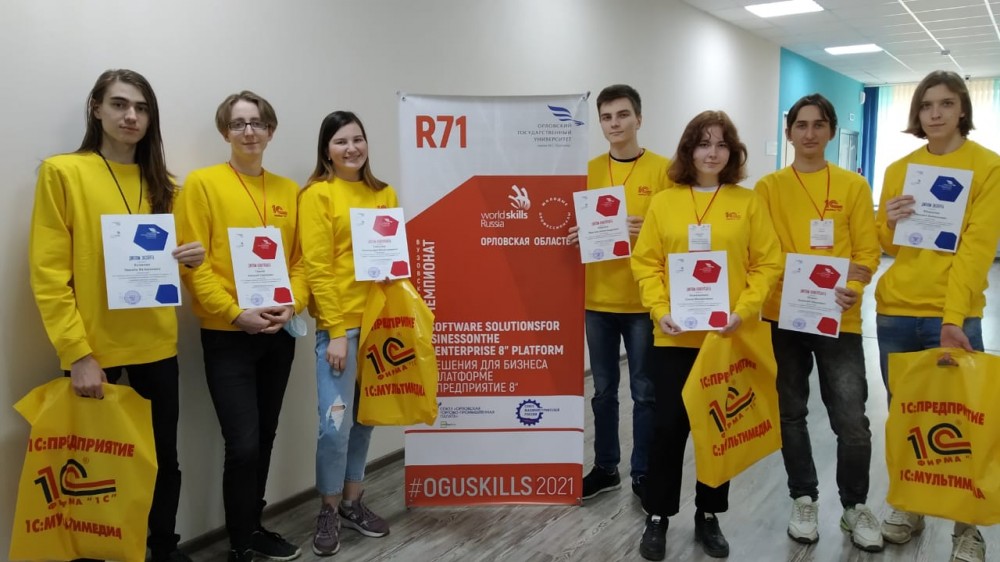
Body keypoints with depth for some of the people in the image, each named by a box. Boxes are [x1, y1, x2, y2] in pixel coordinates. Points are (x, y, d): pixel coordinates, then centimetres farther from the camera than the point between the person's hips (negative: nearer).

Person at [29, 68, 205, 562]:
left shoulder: (159, 182, 10)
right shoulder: (62, 172, -5)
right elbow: (48, 274, -9)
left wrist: (188, 257, -5)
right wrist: (77, 352, -17)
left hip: (155, 344, 5)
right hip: (92, 348, -4)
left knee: (164, 457, 12)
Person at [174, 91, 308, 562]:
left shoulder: (288, 189, 10)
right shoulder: (202, 183, -4)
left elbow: (299, 258, 9)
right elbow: (193, 263, -10)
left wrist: (293, 304, -7)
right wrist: (235, 312, -18)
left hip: (280, 333, 5)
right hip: (227, 335, -5)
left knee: (265, 437, 14)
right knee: (243, 444, -7)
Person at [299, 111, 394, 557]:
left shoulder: (384, 194, 11)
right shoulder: (318, 195, -4)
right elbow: (317, 268, -9)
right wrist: (336, 331, -13)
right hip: (340, 323, -5)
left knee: (366, 419, 13)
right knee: (336, 423, -4)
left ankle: (353, 502, 29)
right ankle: (329, 512, 17)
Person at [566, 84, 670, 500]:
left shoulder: (662, 170, -4)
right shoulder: (588, 171, 7)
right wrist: (574, 236, -8)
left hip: (644, 300, -3)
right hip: (598, 298, 4)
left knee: (645, 391, 6)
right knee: (603, 389, 13)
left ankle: (643, 473, 21)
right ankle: (605, 467, 27)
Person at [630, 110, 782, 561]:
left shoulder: (749, 203, 2)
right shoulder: (663, 202, 2)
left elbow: (768, 264, -1)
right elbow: (645, 263, 0)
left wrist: (744, 311, -14)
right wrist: (659, 310, -13)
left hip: (729, 336, 1)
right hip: (674, 336, 0)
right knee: (669, 425, 3)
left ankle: (708, 516, 28)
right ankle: (657, 517, 20)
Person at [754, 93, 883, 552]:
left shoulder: (854, 186, 3)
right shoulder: (768, 187, 4)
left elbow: (868, 251, 0)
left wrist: (850, 289, -18)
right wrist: (788, 287, -18)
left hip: (839, 319, -1)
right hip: (782, 317, 1)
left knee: (852, 422, -2)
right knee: (791, 414, 11)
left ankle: (855, 507, 22)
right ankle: (804, 500, 30)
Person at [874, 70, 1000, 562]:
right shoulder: (898, 170, 8)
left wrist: (953, 318, -22)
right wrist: (888, 224, -11)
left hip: (953, 315, -3)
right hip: (894, 312, 4)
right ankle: (907, 507, 29)